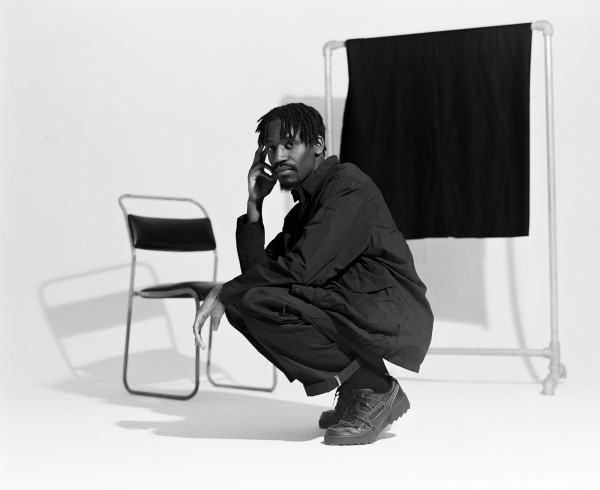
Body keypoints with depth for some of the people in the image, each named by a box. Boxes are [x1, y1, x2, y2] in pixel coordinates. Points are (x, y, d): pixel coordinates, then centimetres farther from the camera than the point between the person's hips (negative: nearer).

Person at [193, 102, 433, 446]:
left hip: (393, 321, -9)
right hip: (349, 315, 9)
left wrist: (224, 293, -14)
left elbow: (301, 268, -21)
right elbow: (257, 271, 12)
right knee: (243, 301, 8)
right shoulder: (305, 205, 18)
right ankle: (353, 392, 8)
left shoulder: (347, 186, -11)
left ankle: (373, 389, -10)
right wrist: (254, 204, 7)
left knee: (258, 302, -21)